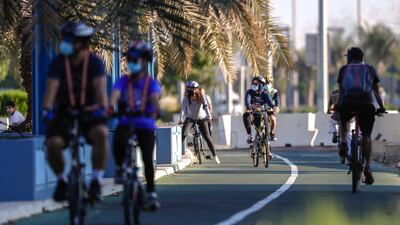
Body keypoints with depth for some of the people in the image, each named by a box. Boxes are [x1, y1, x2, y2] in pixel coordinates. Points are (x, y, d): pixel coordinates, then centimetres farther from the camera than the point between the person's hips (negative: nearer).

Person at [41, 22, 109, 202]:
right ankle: (62, 180, 5)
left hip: (89, 112, -1)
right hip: (64, 112, 1)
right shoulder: (58, 62, -10)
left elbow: (100, 87, -24)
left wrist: (102, 108, -43)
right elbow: (51, 87, -21)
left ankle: (96, 180, -18)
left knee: (101, 133, -33)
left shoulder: (94, 62, -11)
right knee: (53, 143, -24)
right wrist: (46, 109, -39)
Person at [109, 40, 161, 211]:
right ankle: (119, 168, -5)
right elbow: (115, 94, -16)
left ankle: (151, 194, -1)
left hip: (145, 126, 0)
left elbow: (155, 97, -21)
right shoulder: (123, 81, 3)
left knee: (147, 158, -13)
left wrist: (156, 109, -44)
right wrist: (110, 107, -39)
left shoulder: (151, 83, 0)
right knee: (119, 140, -33)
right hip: (125, 123, 0)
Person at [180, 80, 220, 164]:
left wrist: (209, 116, -51)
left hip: (201, 118, -1)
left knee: (207, 137, -6)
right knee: (183, 134, -20)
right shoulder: (186, 99, -22)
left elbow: (206, 106, -34)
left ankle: (215, 156, 4)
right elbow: (183, 109, -33)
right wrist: (181, 120, -50)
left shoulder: (201, 97, -22)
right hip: (190, 118, 1)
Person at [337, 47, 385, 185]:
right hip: (366, 104, 0)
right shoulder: (370, 69, 22)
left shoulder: (344, 69, 20)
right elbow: (376, 91, 25)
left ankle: (343, 144, 10)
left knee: (343, 121, 33)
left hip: (348, 103, 0)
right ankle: (368, 167, -5)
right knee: (366, 136, 7)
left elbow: (341, 91, 19)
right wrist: (381, 107, 34)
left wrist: (339, 106, 28)